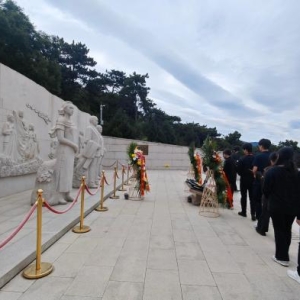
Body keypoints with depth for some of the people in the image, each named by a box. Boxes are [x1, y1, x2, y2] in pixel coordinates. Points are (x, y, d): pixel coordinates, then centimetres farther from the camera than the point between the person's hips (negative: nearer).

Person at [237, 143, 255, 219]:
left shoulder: (242, 159, -15)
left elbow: (238, 171, -12)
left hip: (244, 180, -3)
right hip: (253, 180, 3)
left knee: (243, 196, 11)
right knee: (252, 197, 8)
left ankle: (244, 212, 20)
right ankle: (253, 214, 6)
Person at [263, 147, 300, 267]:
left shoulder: (272, 171, -14)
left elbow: (266, 190, -9)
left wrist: (270, 199, 11)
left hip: (277, 206, -5)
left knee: (279, 230, 7)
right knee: (287, 230, 18)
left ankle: (282, 257, 12)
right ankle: (284, 253, 33)